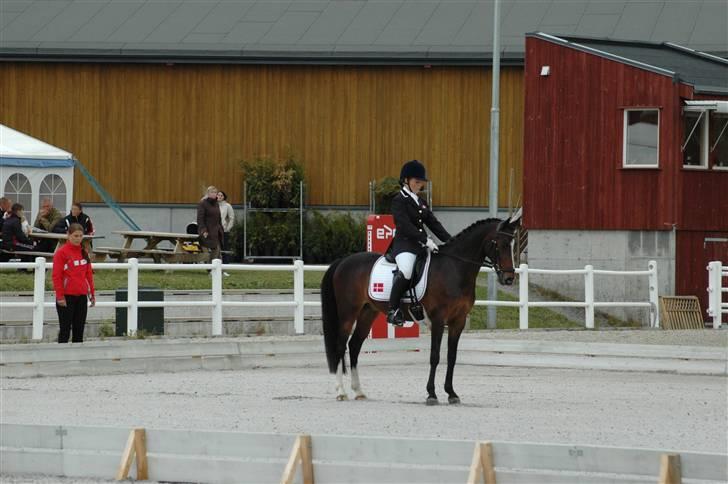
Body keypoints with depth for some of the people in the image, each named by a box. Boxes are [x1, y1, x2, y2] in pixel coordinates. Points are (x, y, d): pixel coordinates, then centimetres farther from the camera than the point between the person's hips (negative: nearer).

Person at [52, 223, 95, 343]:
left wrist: (92, 293, 15)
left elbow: (89, 274, 18)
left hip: (82, 296, 6)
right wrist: (60, 296, -15)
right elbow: (56, 276, -10)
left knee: (79, 329, 9)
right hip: (67, 297, -6)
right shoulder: (61, 252, -7)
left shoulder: (84, 252, 12)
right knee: (65, 329, -4)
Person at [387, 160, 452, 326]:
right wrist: (426, 240, -26)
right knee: (406, 271, -36)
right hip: (404, 245, -9)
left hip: (422, 245, 9)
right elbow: (405, 226, -17)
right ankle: (393, 310, -26)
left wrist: (450, 241, 3)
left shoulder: (420, 202, 20)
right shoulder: (399, 201, -5)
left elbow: (434, 223, 17)